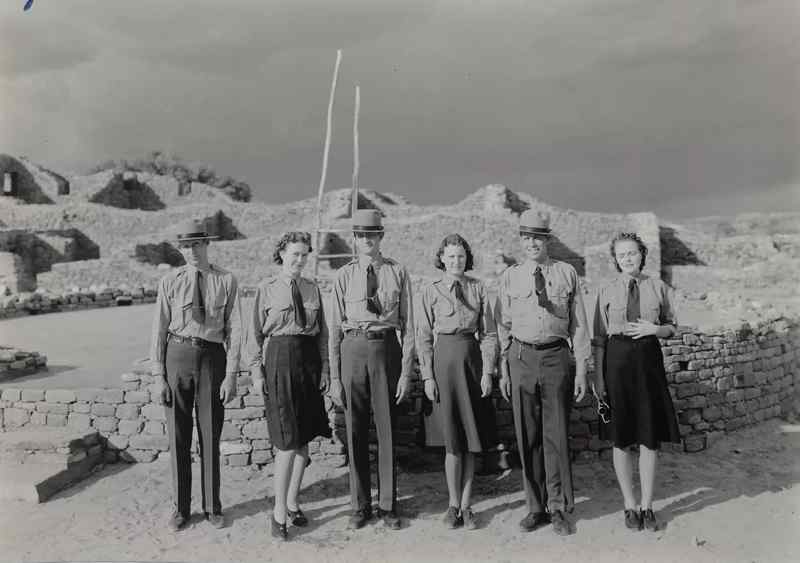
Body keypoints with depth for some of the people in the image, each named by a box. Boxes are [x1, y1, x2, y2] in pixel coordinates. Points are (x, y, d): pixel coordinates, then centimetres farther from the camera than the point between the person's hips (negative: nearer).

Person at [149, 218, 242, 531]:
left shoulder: (226, 281, -1)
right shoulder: (169, 282, 0)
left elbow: (234, 330, -3)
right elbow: (159, 331, 1)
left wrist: (231, 375, -8)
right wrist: (159, 376, -3)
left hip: (213, 356, 0)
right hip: (177, 356, 1)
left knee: (210, 436, 9)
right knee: (178, 436, 9)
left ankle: (212, 506, 26)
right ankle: (181, 508, 26)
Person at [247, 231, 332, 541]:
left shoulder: (313, 289, 8)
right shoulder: (266, 289, -1)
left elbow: (322, 332, 11)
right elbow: (255, 334, 0)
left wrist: (324, 368, 6)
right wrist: (257, 372, -5)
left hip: (309, 361, 4)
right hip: (279, 361, -4)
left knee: (305, 438, 10)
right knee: (287, 441, -7)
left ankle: (292, 502, 27)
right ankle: (279, 512, 7)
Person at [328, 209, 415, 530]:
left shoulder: (397, 273, 1)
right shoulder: (344, 276, 2)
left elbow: (408, 326, 1)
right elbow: (335, 328, 2)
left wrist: (406, 371, -4)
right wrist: (335, 377, -1)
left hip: (386, 348, -1)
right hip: (353, 350, 1)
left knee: (387, 431, 8)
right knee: (356, 432, 9)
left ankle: (387, 506, 24)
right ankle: (360, 506, 25)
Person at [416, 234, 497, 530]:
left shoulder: (478, 288, 6)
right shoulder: (431, 291, 2)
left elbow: (489, 333, 5)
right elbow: (424, 338, 2)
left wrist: (487, 371, -2)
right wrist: (428, 376, -4)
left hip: (472, 358, 2)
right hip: (444, 359, -2)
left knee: (471, 438, 8)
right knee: (453, 439, 2)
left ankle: (466, 505, 21)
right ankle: (454, 504, 18)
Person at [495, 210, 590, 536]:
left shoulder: (567, 274, 4)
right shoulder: (510, 277, 6)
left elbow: (579, 325, 5)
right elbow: (503, 326, 9)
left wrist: (581, 370, 2)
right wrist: (503, 370, 5)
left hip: (556, 356, -1)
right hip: (521, 356, 1)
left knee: (556, 435, 3)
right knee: (527, 437, 8)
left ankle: (557, 508, 19)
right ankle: (536, 507, 23)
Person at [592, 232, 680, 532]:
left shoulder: (658, 287, 5)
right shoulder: (607, 291, 2)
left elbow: (672, 327, 13)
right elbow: (599, 338, 1)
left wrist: (653, 329, -10)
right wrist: (598, 377, -4)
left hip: (648, 359, 1)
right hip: (617, 360, 0)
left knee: (650, 438, 6)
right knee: (621, 439, 7)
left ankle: (647, 506, 21)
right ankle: (630, 505, 22)